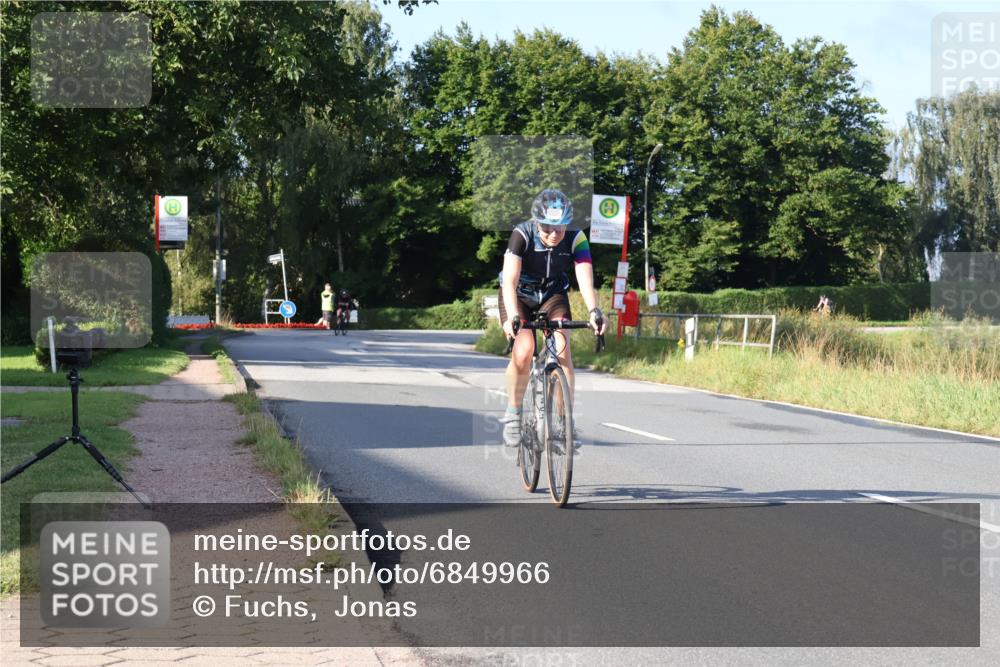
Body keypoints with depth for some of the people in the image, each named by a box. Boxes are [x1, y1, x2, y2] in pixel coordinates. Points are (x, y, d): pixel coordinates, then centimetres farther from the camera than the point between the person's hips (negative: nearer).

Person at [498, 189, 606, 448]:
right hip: (519, 295, -2)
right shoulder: (522, 234, -29)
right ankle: (512, 414, -2)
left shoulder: (576, 239, -24)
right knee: (523, 351, -24)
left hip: (553, 295, 2)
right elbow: (509, 280, -36)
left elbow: (585, 279, -34)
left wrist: (594, 312, -52)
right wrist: (512, 316, -52)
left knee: (562, 349, -22)